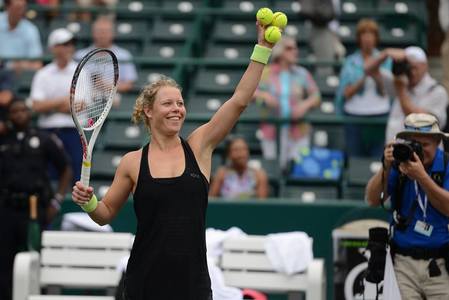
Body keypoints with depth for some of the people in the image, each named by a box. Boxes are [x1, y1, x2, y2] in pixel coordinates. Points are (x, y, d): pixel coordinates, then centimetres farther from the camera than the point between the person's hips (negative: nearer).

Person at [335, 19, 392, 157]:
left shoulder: (385, 61, 8)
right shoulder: (350, 62, 8)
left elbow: (386, 93, 3)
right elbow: (346, 94, 0)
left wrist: (378, 78, -15)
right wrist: (363, 79, -12)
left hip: (380, 116, 0)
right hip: (354, 116, 0)